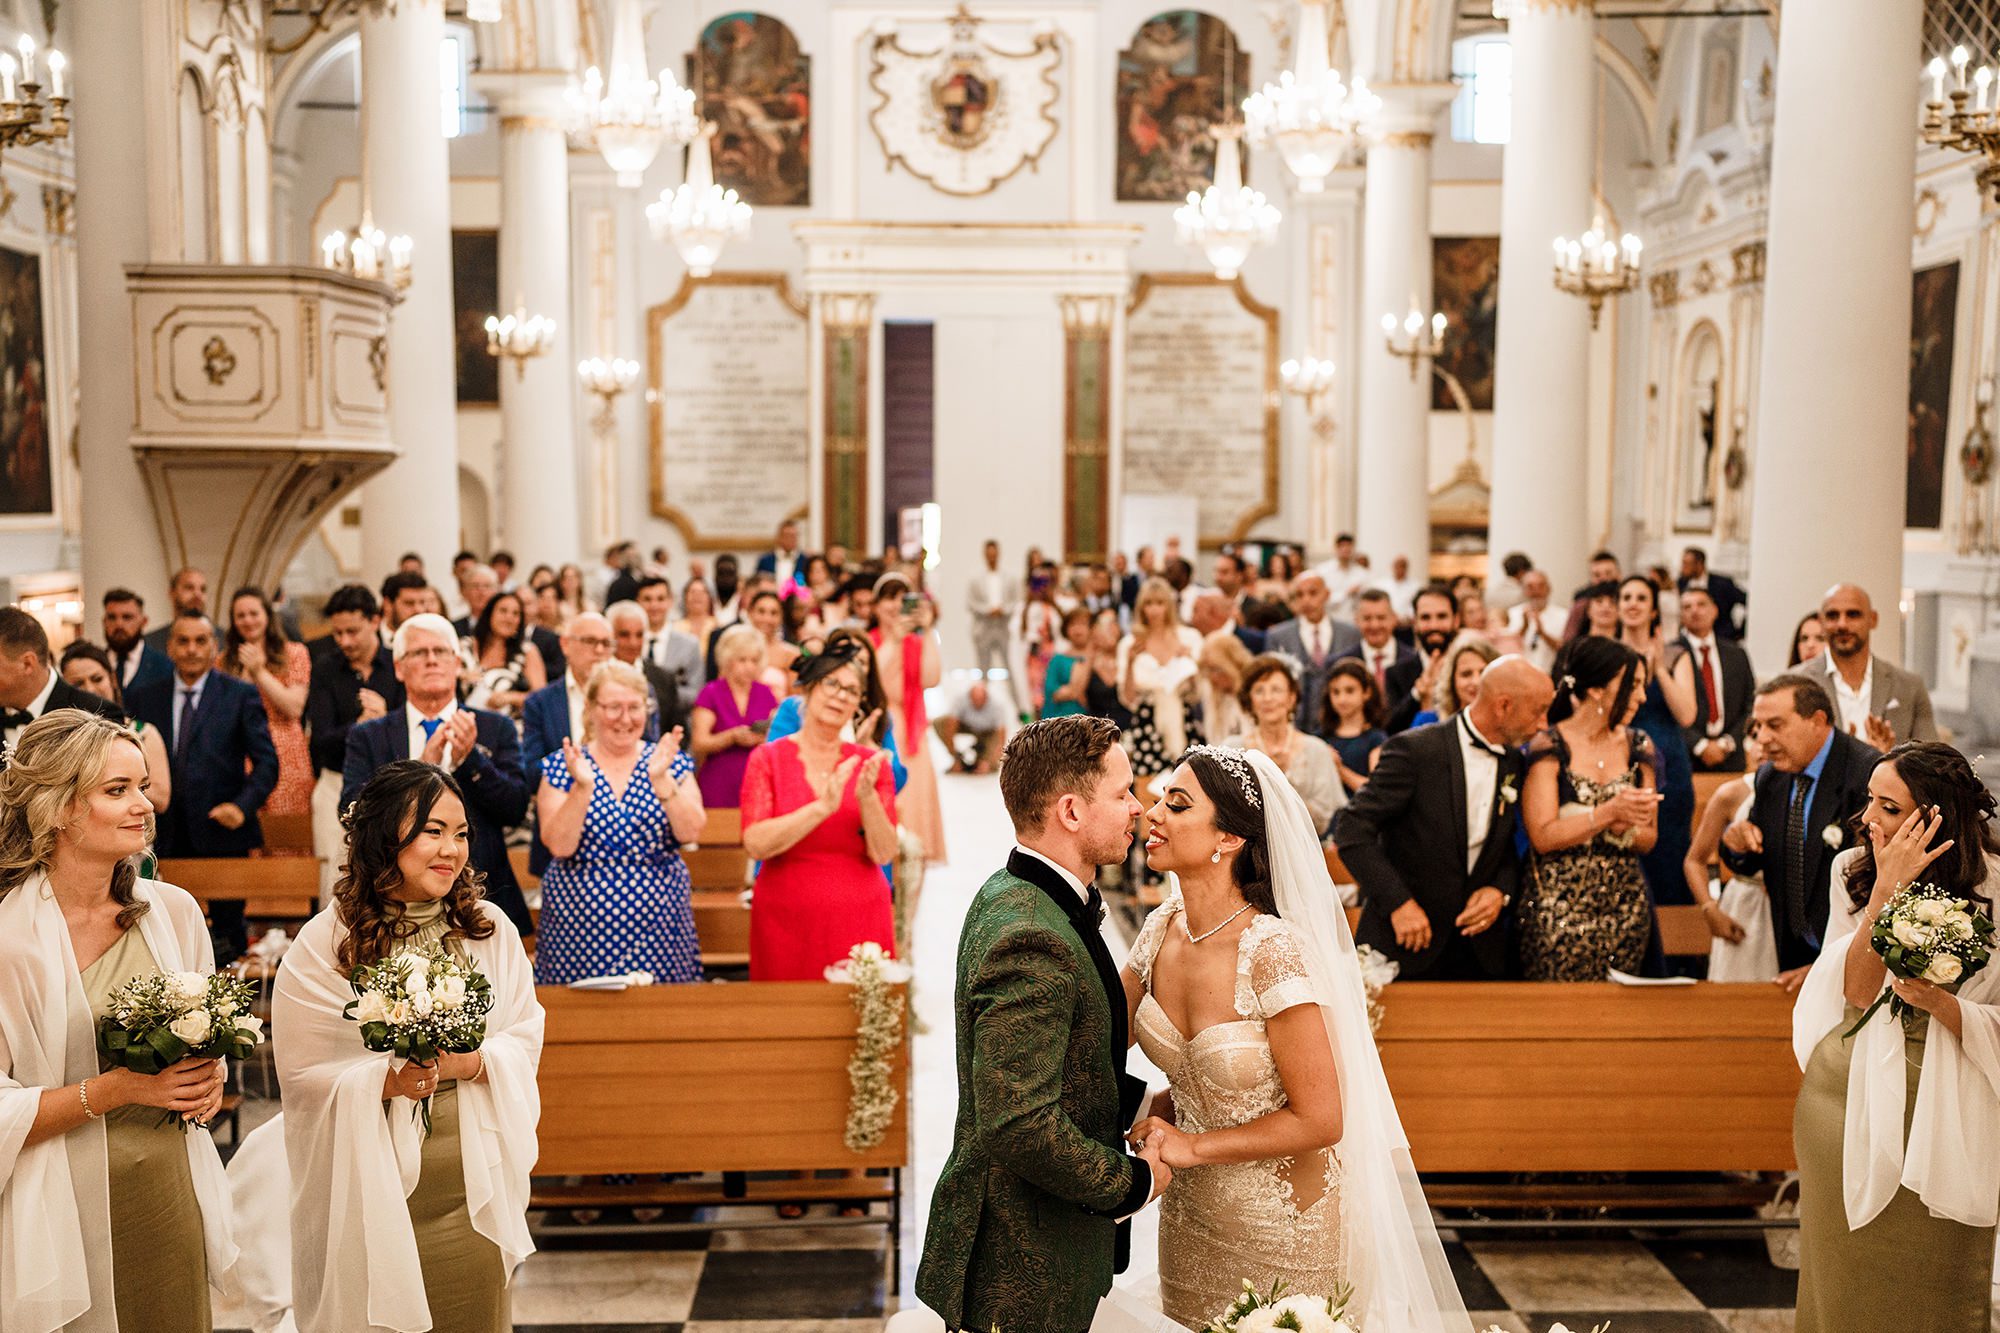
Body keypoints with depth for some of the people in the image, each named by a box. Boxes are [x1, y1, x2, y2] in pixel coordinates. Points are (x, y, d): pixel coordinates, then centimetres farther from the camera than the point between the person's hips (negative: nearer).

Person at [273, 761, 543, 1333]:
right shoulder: (325, 944, -6)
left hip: (475, 1174, 3)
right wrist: (386, 1082, -22)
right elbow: (304, 1073, -6)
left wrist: (477, 1063, -15)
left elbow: (526, 1036, 4)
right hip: (375, 1177, -3)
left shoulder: (490, 929, 3)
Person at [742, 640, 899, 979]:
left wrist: (867, 798, -18)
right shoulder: (767, 758, 0)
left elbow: (884, 853, -2)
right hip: (787, 922, -1)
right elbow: (756, 844, -12)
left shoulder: (871, 763, 4)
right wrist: (822, 808, -21)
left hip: (859, 922, 1)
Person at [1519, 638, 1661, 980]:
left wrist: (1625, 827, -12)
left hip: (1626, 909, 4)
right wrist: (1608, 813, -20)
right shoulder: (1548, 746, -6)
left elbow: (1648, 840, 10)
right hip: (1557, 910, -4)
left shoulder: (1638, 746, 9)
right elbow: (1542, 837, -14)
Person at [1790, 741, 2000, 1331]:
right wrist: (1887, 887, -19)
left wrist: (1936, 1001, -27)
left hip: (1938, 1104, -2)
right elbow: (1857, 991, -12)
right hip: (1847, 1095, 2)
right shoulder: (1851, 869, -2)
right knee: (1847, 1281, 14)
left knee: (1930, 1282, 9)